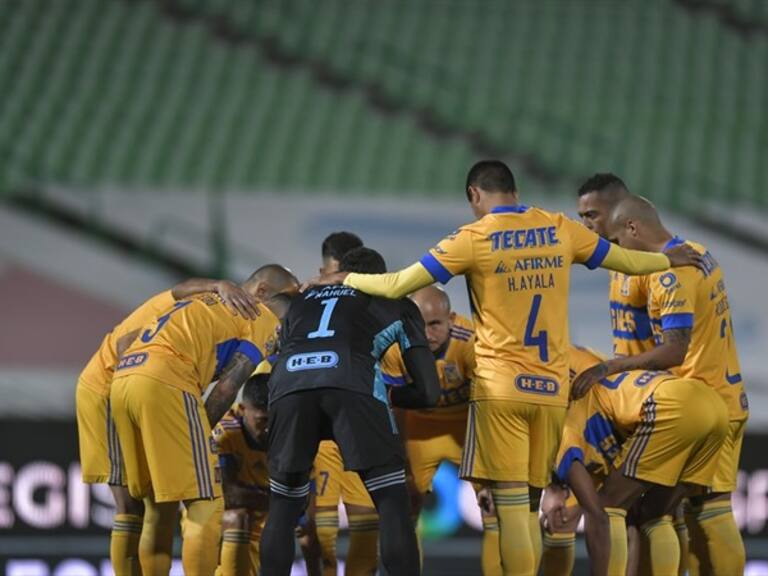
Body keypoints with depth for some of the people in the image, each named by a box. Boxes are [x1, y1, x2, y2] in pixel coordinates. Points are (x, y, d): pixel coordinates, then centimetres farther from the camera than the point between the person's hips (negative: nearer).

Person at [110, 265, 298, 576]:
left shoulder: (214, 303, 33)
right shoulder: (266, 320, 10)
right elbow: (226, 389, 0)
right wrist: (196, 438, 8)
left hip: (122, 380, 8)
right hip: (164, 385, -8)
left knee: (158, 506, 18)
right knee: (205, 506, -4)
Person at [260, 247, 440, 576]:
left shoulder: (302, 300, 39)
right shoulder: (397, 306, 31)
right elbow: (429, 393, 27)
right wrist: (389, 395, 44)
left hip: (289, 385, 3)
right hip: (353, 384, -3)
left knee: (283, 508, 17)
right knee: (393, 503, 5)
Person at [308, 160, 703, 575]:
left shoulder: (472, 239, -5)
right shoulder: (560, 230, 7)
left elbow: (396, 286, -6)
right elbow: (628, 261, 20)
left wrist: (346, 279, 11)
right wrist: (669, 260, 41)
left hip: (500, 385, -4)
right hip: (551, 386, 4)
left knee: (511, 502, -6)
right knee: (528, 503, 11)